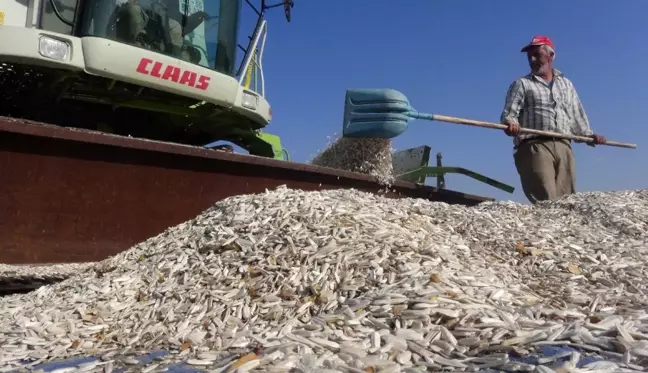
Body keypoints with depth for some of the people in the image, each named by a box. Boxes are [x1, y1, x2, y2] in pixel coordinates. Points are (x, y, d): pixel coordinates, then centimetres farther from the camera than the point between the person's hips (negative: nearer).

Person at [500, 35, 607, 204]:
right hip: (534, 147, -4)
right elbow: (508, 114, 0)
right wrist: (510, 123, -22)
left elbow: (577, 115, 29)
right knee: (546, 200, -17)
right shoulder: (521, 84, 11)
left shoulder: (566, 84, 26)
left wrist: (588, 134, 17)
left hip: (563, 147, 5)